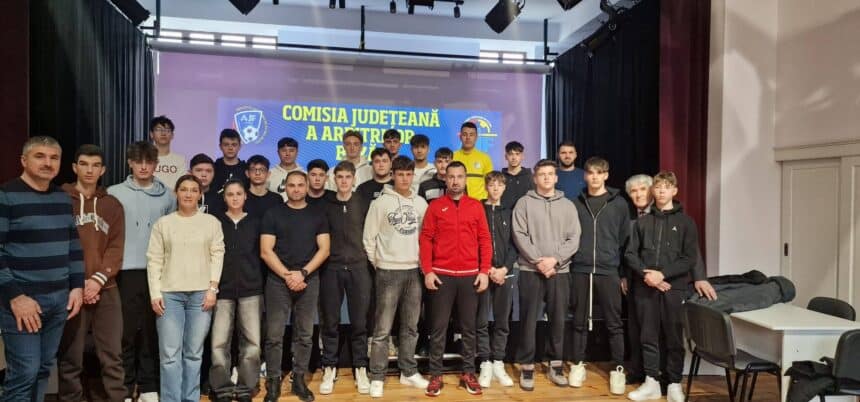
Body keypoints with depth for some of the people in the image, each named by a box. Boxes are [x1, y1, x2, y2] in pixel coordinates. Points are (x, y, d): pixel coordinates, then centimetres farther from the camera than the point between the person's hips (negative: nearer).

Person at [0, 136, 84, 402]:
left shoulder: (63, 198, 12)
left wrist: (77, 286, 10)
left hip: (60, 297, 6)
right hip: (22, 298, -6)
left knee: (44, 369, 10)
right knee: (24, 372, -5)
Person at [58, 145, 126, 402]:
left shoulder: (113, 205, 11)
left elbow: (116, 248, 4)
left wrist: (98, 279, -10)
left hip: (106, 290, 2)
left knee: (112, 355, 5)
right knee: (70, 357, 4)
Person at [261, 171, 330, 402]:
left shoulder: (317, 216, 8)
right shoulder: (273, 214, 4)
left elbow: (324, 249, 1)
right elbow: (266, 251, -3)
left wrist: (302, 273, -11)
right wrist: (287, 275, -11)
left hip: (309, 281, 1)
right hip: (278, 281, -1)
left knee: (304, 335, 7)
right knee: (274, 335, 0)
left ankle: (299, 380, 18)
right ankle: (273, 382, 11)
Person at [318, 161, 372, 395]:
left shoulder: (363, 204, 6)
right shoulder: (326, 205, 7)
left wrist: (368, 257, 3)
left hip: (358, 267, 0)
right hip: (331, 268, 0)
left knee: (359, 321, 3)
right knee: (330, 321, 4)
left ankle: (360, 368, 15)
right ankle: (329, 368, 16)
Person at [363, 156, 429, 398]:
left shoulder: (421, 203, 7)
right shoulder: (381, 202, -5)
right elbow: (368, 237, -3)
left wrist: (424, 262, 8)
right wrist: (376, 262, 0)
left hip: (414, 271, 4)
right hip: (388, 271, -4)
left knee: (410, 328, 13)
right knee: (382, 329, -1)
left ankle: (408, 372, 25)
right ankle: (377, 377, 9)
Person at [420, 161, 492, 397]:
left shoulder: (476, 206, 7)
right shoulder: (435, 206, 4)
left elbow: (485, 240, 5)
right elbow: (426, 239, 0)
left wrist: (484, 271, -3)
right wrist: (427, 271, -8)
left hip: (470, 275, 1)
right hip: (441, 275, -1)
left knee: (468, 327, 9)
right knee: (438, 327, 4)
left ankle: (468, 374, 19)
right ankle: (436, 375, 12)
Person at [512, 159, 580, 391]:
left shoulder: (568, 205, 9)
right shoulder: (524, 203, 2)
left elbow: (574, 238, 2)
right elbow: (520, 236, -6)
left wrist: (555, 259, -10)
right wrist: (538, 261, -13)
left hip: (559, 271, 2)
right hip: (530, 270, -2)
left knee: (558, 320, 8)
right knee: (529, 320, 2)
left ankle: (556, 365, 21)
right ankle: (527, 367, 11)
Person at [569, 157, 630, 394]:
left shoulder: (619, 203, 4)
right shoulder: (576, 203, 7)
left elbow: (625, 239, 6)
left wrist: (624, 272, 4)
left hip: (608, 271, -1)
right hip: (580, 271, 1)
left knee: (614, 323, 3)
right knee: (580, 321, 8)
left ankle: (618, 369, 14)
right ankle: (578, 364, 20)